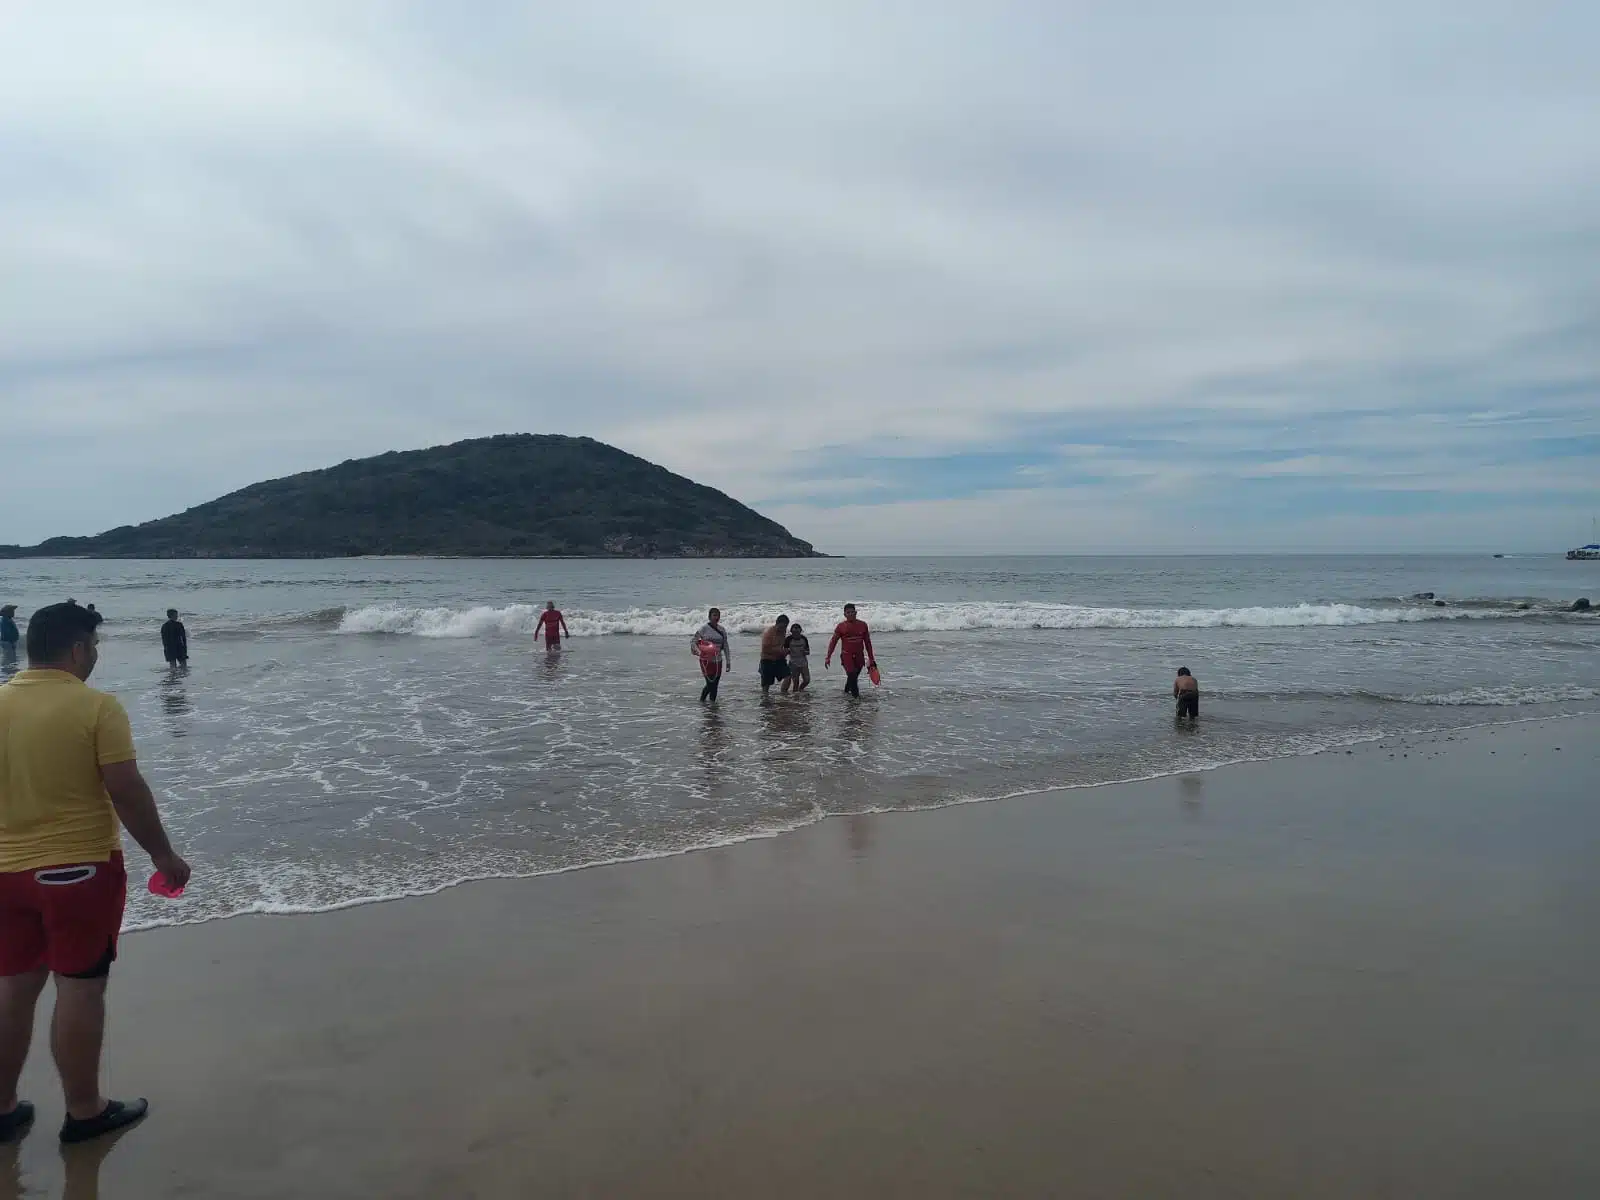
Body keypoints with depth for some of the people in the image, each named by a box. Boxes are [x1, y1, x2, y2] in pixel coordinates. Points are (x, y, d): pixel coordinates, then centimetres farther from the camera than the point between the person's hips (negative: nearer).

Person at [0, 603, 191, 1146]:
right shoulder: (97, 708, -15)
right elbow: (127, 792, -16)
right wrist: (163, 855, -5)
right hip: (80, 867, -5)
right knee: (79, 988, 5)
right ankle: (84, 1112, 16)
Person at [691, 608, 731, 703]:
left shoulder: (722, 630, 7)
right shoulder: (704, 628, -5)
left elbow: (726, 646, 12)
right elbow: (693, 642, -5)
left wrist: (728, 661, 10)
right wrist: (699, 652, -21)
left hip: (718, 661, 4)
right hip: (706, 661, -4)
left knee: (715, 685, 7)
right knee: (710, 683, -8)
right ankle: (702, 700, 9)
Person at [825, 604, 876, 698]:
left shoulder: (863, 625, 5)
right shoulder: (841, 626, -2)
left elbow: (867, 643, 11)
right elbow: (833, 642, 2)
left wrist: (871, 659, 11)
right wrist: (828, 657, -4)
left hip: (859, 656, 3)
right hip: (846, 656, -3)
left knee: (854, 677, 9)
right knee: (852, 676, -17)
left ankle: (847, 691, 34)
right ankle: (856, 696, -9)